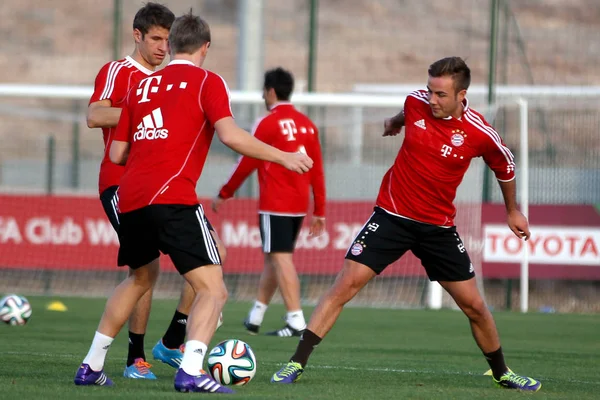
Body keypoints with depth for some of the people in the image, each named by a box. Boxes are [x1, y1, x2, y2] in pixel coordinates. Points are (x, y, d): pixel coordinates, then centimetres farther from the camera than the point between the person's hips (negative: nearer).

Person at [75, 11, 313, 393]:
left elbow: (117, 153, 21)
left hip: (130, 200, 7)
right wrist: (283, 157, -4)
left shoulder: (142, 86, 20)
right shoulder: (207, 82, 4)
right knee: (213, 290, -5)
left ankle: (92, 366, 31)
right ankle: (191, 372, -26)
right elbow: (229, 134, -11)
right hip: (173, 199, -7)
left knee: (142, 277, 30)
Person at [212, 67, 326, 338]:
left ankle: (296, 322, -16)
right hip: (299, 204, 7)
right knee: (273, 257, 16)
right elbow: (317, 170, 8)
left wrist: (224, 194, 6)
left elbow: (247, 164, -6)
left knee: (280, 259, -8)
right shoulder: (306, 124, 9)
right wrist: (320, 211, 12)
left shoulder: (268, 124, -9)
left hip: (275, 204, -7)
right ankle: (255, 318, 24)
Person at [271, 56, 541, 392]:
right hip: (392, 215, 0)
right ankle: (297, 363, -11)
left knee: (473, 305, 5)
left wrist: (513, 211, 19)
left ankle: (502, 373, 28)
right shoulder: (416, 103, -10)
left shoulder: (480, 134, -14)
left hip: (439, 226, 0)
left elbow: (505, 168, 7)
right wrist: (396, 122, 37)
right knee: (345, 285, -12)